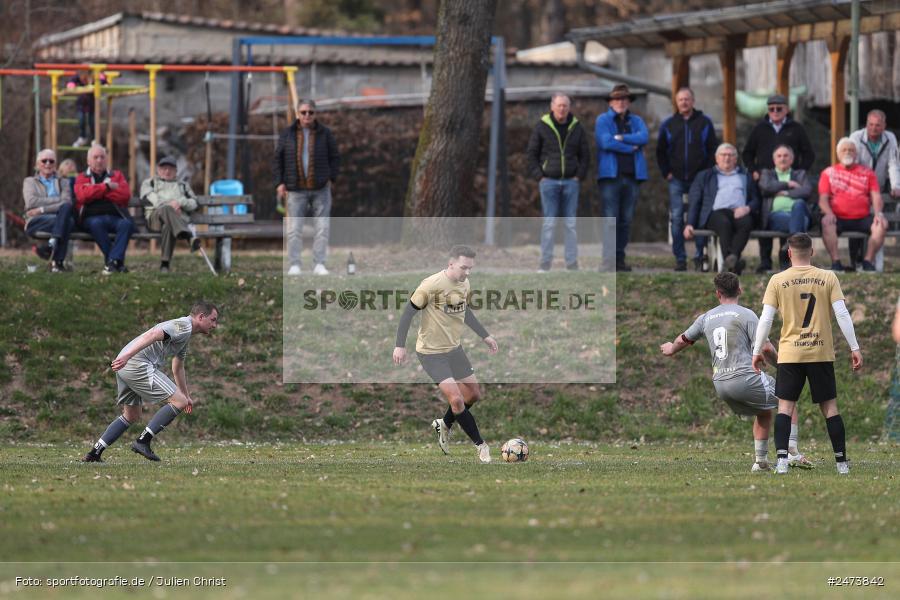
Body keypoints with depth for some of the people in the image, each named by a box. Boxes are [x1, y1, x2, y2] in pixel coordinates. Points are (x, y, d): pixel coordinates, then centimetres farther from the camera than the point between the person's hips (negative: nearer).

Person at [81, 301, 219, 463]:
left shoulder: (185, 333, 27)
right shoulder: (184, 326, -7)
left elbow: (178, 368, 42)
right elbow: (152, 335, -22)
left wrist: (186, 395, 49)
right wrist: (127, 355, -32)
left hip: (125, 368, 10)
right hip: (139, 365, -10)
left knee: (132, 416, 22)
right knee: (178, 401, -10)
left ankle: (94, 453, 18)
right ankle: (143, 442, -10)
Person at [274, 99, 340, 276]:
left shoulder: (324, 134, 4)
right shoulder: (287, 134, 4)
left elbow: (335, 157, 10)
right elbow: (278, 159, 8)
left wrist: (331, 178, 1)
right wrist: (280, 183, 1)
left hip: (320, 189, 0)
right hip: (296, 189, 0)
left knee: (322, 227, -3)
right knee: (294, 228, -5)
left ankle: (319, 264, 1)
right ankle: (294, 265, 0)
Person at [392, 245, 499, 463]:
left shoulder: (464, 284, 0)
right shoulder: (431, 285, -24)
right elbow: (409, 312, -18)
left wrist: (484, 336, 21)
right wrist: (400, 345, -20)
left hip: (454, 347, 8)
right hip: (431, 352, -8)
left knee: (474, 395, 12)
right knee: (456, 399, -15)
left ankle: (444, 425, 36)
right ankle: (481, 446, 0)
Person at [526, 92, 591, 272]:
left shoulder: (576, 128, 5)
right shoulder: (542, 127, -2)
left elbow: (585, 154, 11)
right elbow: (531, 154, 2)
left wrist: (579, 176, 0)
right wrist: (539, 176, -6)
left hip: (571, 182, 2)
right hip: (549, 181, -2)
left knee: (571, 223, 2)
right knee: (549, 222, -4)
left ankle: (572, 262, 5)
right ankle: (545, 262, -1)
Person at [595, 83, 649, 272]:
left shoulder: (636, 121, 16)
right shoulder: (603, 120, 5)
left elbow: (644, 137, -4)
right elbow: (606, 142, -12)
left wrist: (622, 138, -13)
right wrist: (631, 148, -6)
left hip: (631, 176, 4)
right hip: (610, 175, -4)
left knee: (626, 220, 4)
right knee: (611, 219, -8)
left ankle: (620, 258, 8)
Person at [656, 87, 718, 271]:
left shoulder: (704, 123, 6)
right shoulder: (669, 125, 9)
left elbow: (713, 150, 7)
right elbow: (660, 152, 15)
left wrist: (708, 172, -2)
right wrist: (666, 172, 5)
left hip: (700, 178, -1)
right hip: (676, 180, 1)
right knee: (677, 218, -4)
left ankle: (700, 256, 1)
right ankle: (680, 258, 0)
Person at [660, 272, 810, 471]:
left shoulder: (706, 318, 14)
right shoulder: (745, 314, -4)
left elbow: (683, 340, 30)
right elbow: (765, 347, -11)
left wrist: (671, 349, 52)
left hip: (720, 384, 6)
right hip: (745, 378, -6)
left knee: (764, 412, 25)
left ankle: (760, 460, 19)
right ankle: (792, 453, 1)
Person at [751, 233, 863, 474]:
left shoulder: (778, 281, -1)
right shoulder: (828, 278, 0)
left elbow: (765, 319, -2)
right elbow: (842, 314, -4)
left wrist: (757, 351, 7)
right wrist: (854, 348, 1)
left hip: (789, 355, -1)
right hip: (821, 353, 1)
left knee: (785, 406, 4)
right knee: (830, 407, 8)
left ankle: (781, 459, -9)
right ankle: (842, 461, 8)